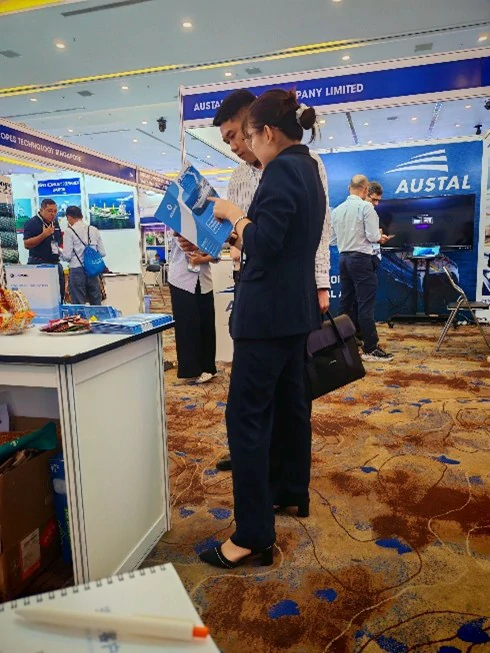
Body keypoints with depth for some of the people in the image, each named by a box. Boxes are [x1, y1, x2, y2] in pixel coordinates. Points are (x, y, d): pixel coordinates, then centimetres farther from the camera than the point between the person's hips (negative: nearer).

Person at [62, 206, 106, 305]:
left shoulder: (69, 231, -6)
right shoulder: (94, 229, 6)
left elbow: (67, 256, -9)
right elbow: (102, 252, 5)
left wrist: (61, 252, 12)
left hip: (77, 270, -4)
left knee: (79, 304, 4)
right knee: (96, 303, 11)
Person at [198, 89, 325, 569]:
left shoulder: (282, 170, -14)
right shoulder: (308, 170, 17)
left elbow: (263, 245, -22)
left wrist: (232, 214, -7)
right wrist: (243, 226, 13)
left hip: (268, 313, -10)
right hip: (296, 309, 11)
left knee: (246, 416, -7)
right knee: (289, 403, 18)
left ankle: (253, 534, 0)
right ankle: (291, 490, 34)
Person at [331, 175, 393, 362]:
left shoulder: (337, 210, 7)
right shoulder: (365, 207, -10)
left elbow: (333, 240, 11)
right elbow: (373, 236, -13)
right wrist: (381, 238, 7)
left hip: (344, 258, 7)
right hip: (361, 258, -6)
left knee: (346, 303, 12)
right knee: (366, 305, -4)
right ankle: (370, 349, 0)